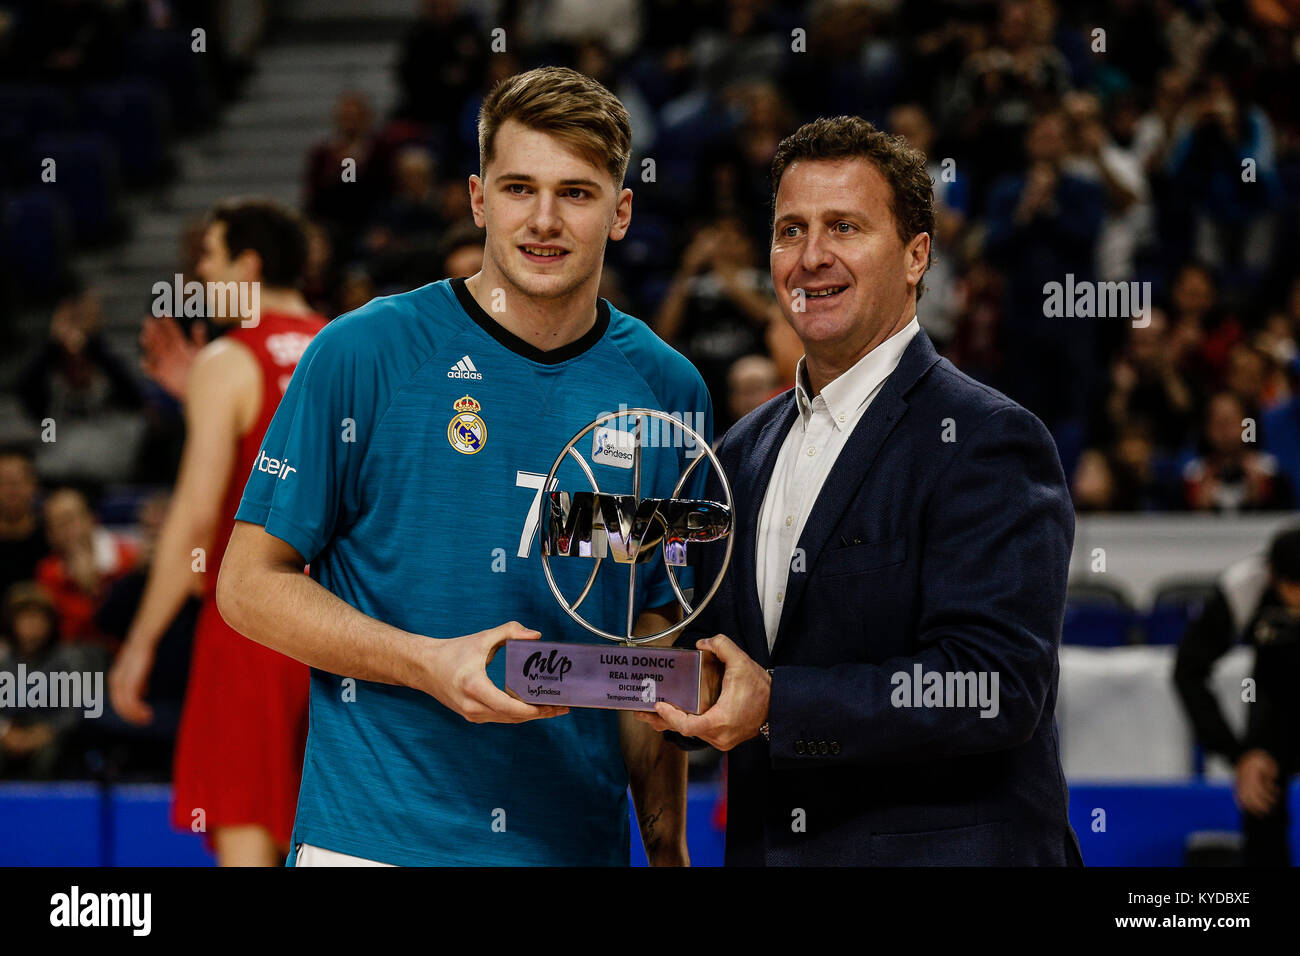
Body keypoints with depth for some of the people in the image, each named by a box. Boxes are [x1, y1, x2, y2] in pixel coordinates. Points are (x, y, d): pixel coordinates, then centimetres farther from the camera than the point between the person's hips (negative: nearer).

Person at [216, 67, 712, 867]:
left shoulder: (667, 390, 6)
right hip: (372, 837, -3)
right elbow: (250, 585, -2)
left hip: (578, 843, 3)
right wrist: (432, 665, -16)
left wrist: (667, 846, 5)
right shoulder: (364, 353, -4)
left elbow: (655, 644, 13)